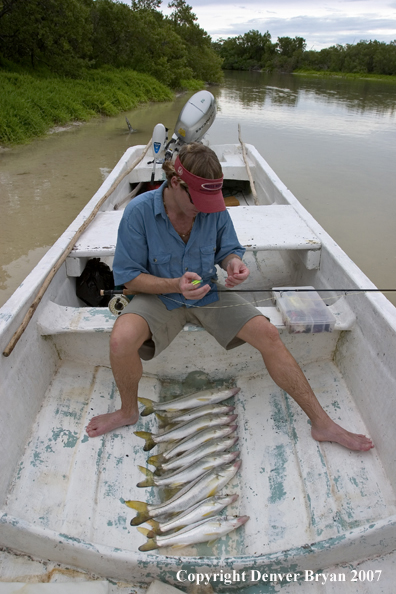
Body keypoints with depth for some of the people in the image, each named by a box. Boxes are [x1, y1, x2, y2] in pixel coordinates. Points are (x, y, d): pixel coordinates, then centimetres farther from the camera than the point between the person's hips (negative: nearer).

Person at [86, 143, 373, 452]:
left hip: (208, 293, 3)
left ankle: (322, 423, 1)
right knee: (121, 339, -33)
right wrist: (175, 285, -29)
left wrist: (233, 262, -19)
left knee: (268, 334, -15)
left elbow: (228, 250, 7)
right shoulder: (139, 211, -17)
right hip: (159, 296, -2)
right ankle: (129, 411, 2)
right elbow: (128, 276, -13)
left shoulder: (215, 209, -8)